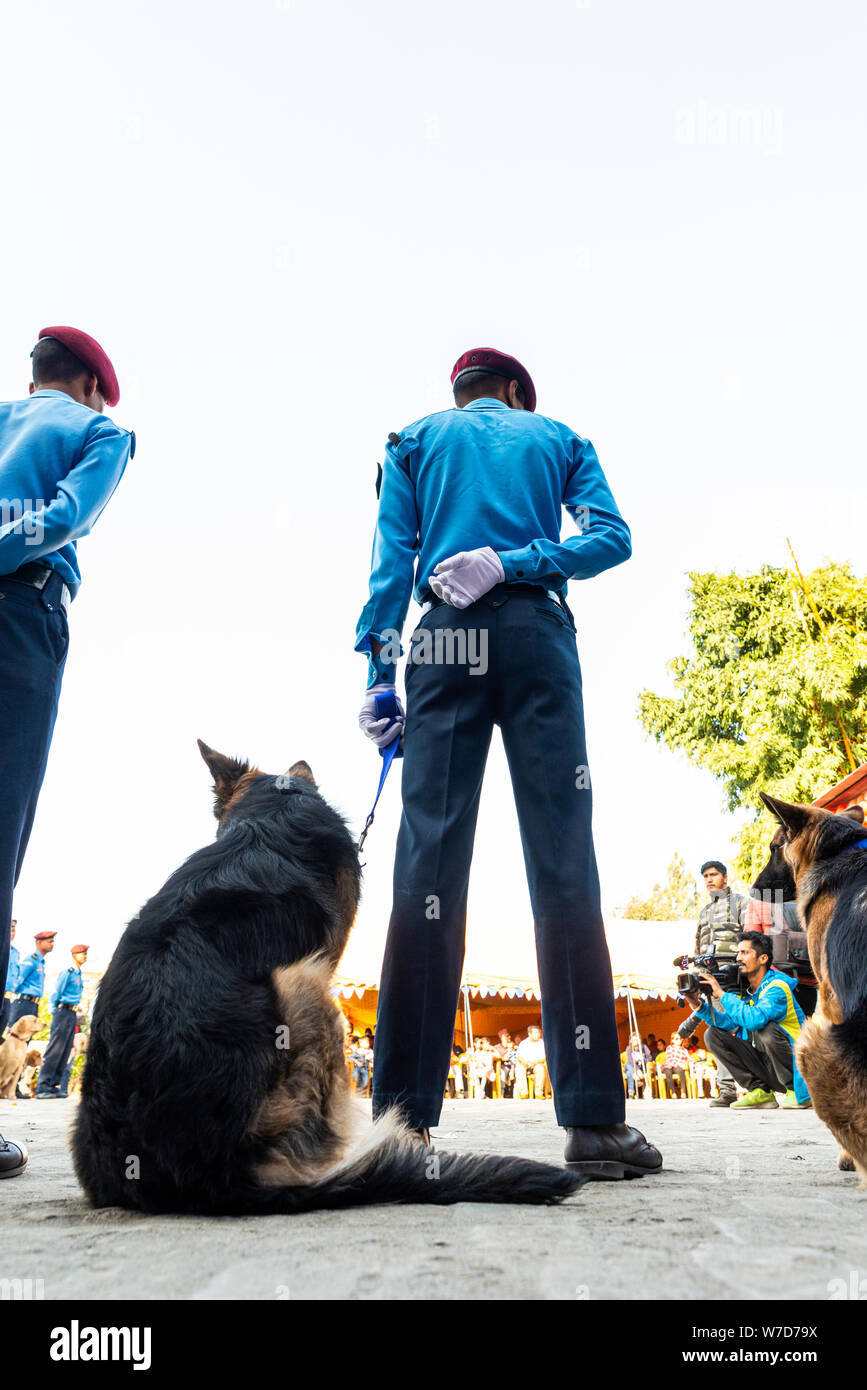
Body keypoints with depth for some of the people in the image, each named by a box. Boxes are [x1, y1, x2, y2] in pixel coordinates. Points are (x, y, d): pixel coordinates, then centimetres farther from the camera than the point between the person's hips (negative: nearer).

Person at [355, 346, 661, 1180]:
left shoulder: (416, 440, 22)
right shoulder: (559, 438, 23)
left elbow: (392, 557, 9)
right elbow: (611, 537, 6)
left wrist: (380, 671, 3)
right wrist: (517, 562, -2)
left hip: (445, 642, 1)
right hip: (537, 639, 0)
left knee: (428, 863, -5)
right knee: (564, 865, -5)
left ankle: (405, 1116, -7)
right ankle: (593, 1118, -7)